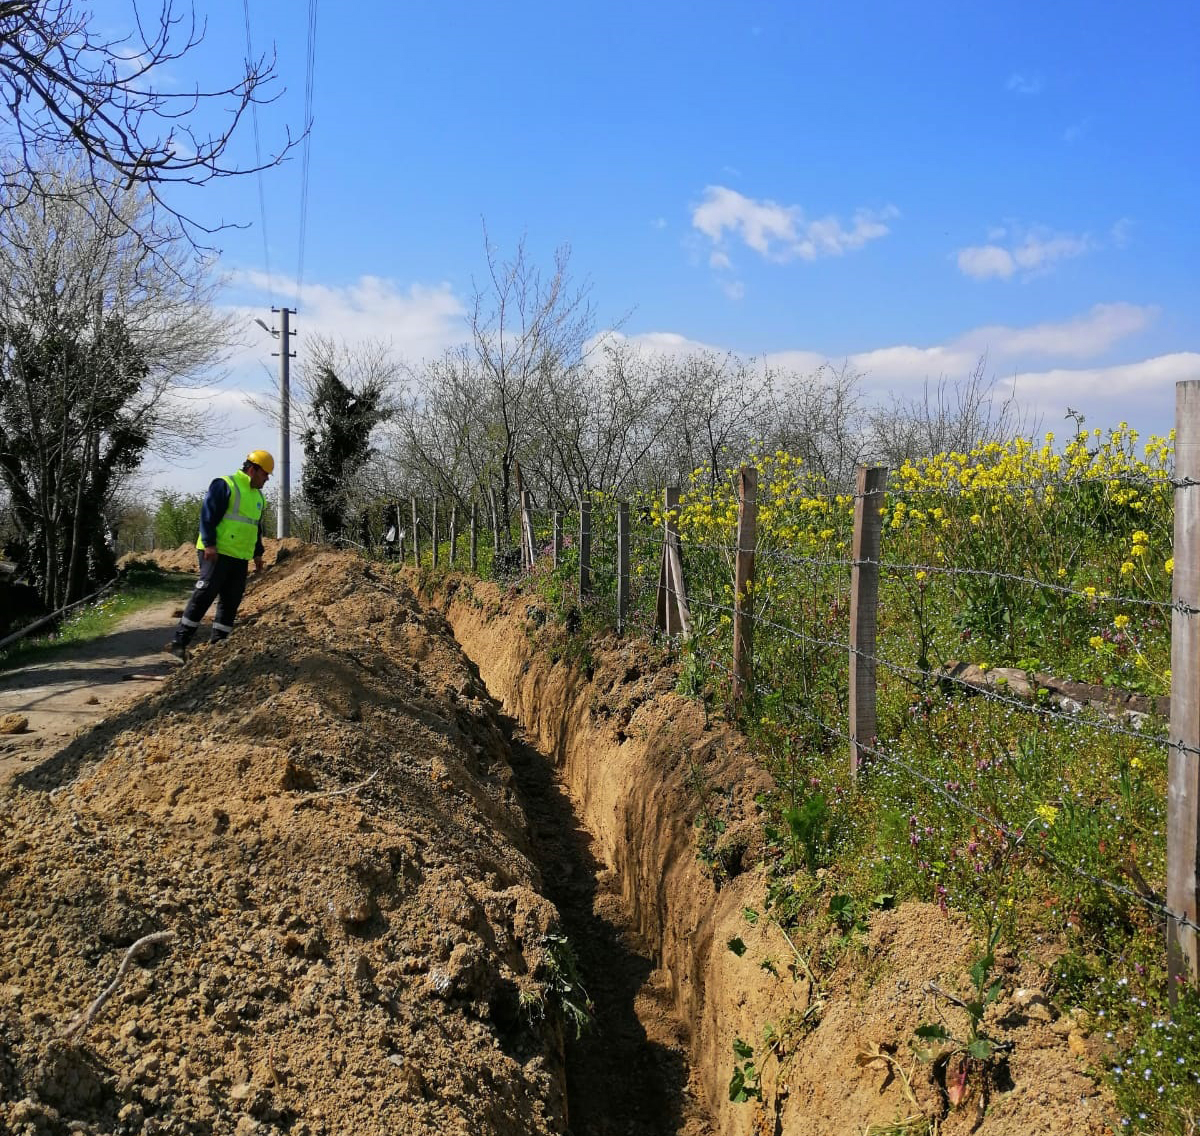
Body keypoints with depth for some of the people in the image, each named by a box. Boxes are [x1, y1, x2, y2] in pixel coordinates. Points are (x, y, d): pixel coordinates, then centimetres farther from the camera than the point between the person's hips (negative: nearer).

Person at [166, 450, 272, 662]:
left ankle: (217, 644, 13)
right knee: (203, 596, -10)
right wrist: (210, 544, -20)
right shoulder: (225, 485, -7)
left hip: (240, 558, 8)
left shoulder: (258, 496, 20)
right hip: (216, 554, -8)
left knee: (230, 602, 7)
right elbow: (207, 515, -13)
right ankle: (179, 642, -5)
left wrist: (258, 553, 23)